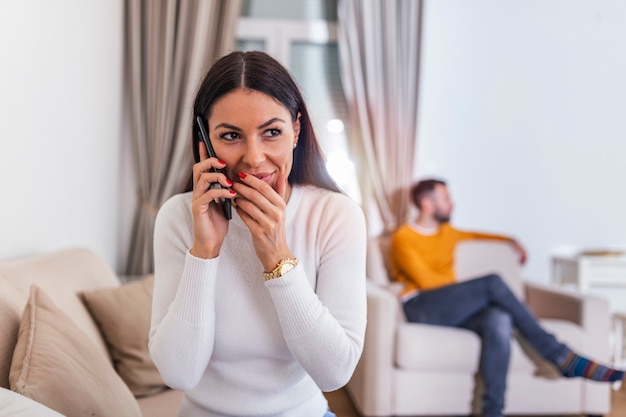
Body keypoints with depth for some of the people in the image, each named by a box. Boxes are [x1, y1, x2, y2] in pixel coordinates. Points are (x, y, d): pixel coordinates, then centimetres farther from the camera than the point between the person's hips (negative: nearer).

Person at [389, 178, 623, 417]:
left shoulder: (447, 232, 26)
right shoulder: (403, 238, 2)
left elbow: (473, 235, 46)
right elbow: (425, 280, -9)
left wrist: (510, 241, 37)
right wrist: (461, 287, -3)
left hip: (456, 311, 6)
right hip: (423, 308, -6)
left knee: (500, 320, -32)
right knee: (493, 282, -29)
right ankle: (563, 358, -24)